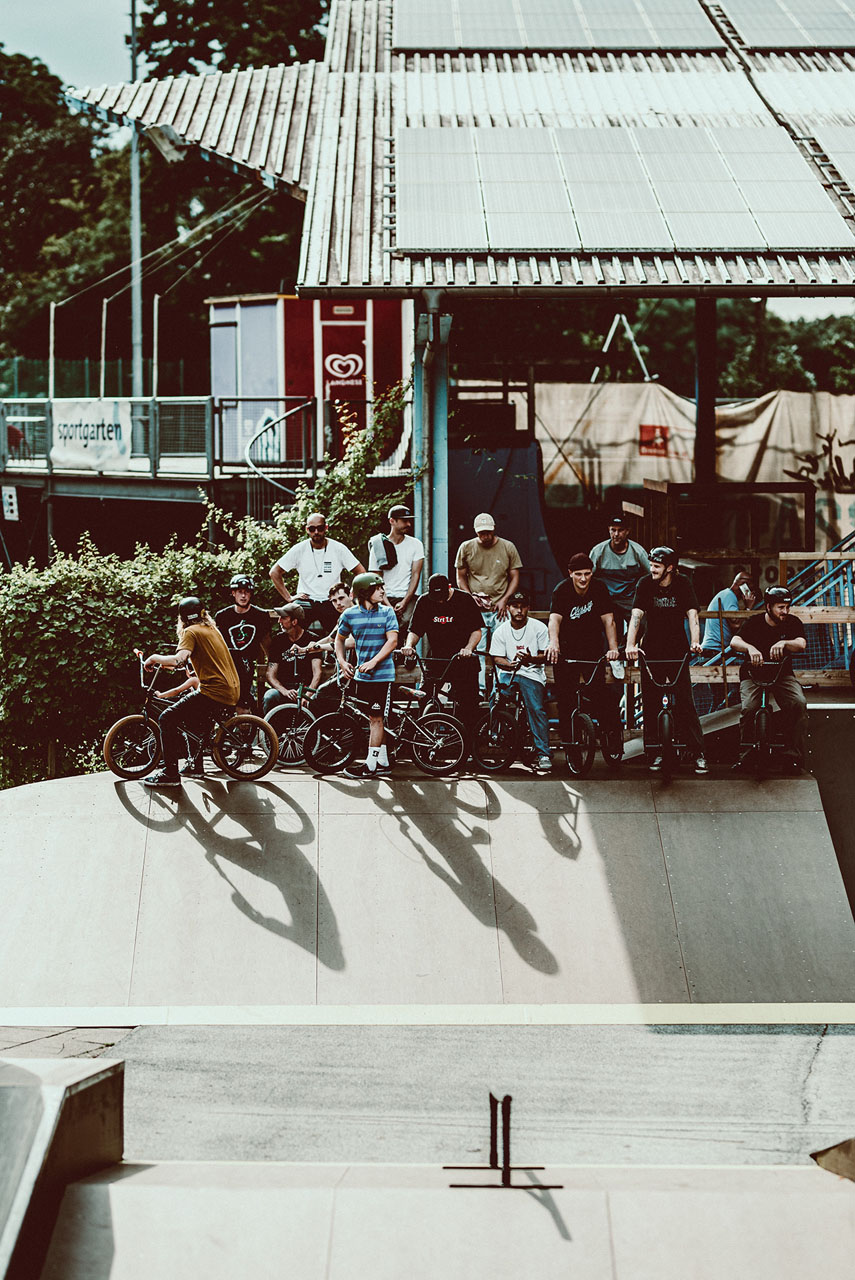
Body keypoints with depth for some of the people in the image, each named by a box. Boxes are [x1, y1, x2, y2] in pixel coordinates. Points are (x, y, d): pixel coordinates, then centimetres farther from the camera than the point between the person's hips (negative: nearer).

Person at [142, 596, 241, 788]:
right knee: (194, 716, 32)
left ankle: (170, 774, -11)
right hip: (232, 691, 9)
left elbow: (180, 660, -21)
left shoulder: (191, 632, -6)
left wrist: (154, 658, -6)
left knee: (167, 719, -7)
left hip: (214, 692, -9)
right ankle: (196, 763, 34)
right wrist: (168, 662, 29)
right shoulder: (212, 629, 20)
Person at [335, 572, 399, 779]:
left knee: (376, 719, -4)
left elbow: (392, 641, -10)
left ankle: (370, 765, -1)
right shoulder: (350, 614, 3)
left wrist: (373, 662, -18)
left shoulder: (387, 612, -3)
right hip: (362, 674, 3)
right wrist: (342, 662, 2)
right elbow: (340, 639, 16)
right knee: (374, 719, 10)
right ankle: (383, 762, 20)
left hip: (383, 674, -3)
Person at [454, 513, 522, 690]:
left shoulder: (508, 547, 4)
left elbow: (514, 577, 9)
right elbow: (461, 577, 12)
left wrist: (504, 600, -4)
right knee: (477, 650, -4)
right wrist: (470, 597, -4)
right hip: (475, 609, 0)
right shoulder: (466, 548, 5)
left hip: (501, 609, 0)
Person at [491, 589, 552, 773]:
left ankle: (544, 755, -22)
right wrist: (509, 664, -20)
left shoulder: (538, 627, 4)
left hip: (532, 673, -2)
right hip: (508, 672, 2)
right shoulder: (500, 631, 9)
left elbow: (546, 655, 0)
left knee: (536, 709, -23)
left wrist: (530, 659, -22)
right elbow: (497, 658, 4)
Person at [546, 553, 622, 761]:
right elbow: (554, 619, -28)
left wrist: (613, 648, -24)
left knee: (599, 694, -11)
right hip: (566, 648, 0)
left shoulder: (599, 589, -8)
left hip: (593, 648, 0)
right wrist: (553, 642, -47)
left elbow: (608, 620, -11)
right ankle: (568, 742, 5)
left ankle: (613, 736, -2)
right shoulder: (561, 590, -14)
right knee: (565, 698, -3)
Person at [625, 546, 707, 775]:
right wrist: (630, 644, -29)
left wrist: (695, 642, -31)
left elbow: (692, 615, -14)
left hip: (678, 651, -1)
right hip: (652, 651, 2)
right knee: (651, 703, 2)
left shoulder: (682, 584, -5)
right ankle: (656, 753, 11)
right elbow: (636, 615, -14)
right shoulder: (645, 584, -4)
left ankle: (698, 753, -4)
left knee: (684, 702, -6)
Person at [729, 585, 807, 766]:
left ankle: (793, 752, -15)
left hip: (782, 674, 2)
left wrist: (784, 643, -37)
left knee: (799, 703, -25)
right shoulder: (754, 623, -4)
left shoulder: (793, 623, 2)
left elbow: (801, 644, -15)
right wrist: (750, 648, -41)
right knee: (749, 707, -27)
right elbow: (734, 642, -19)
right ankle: (745, 754, -11)